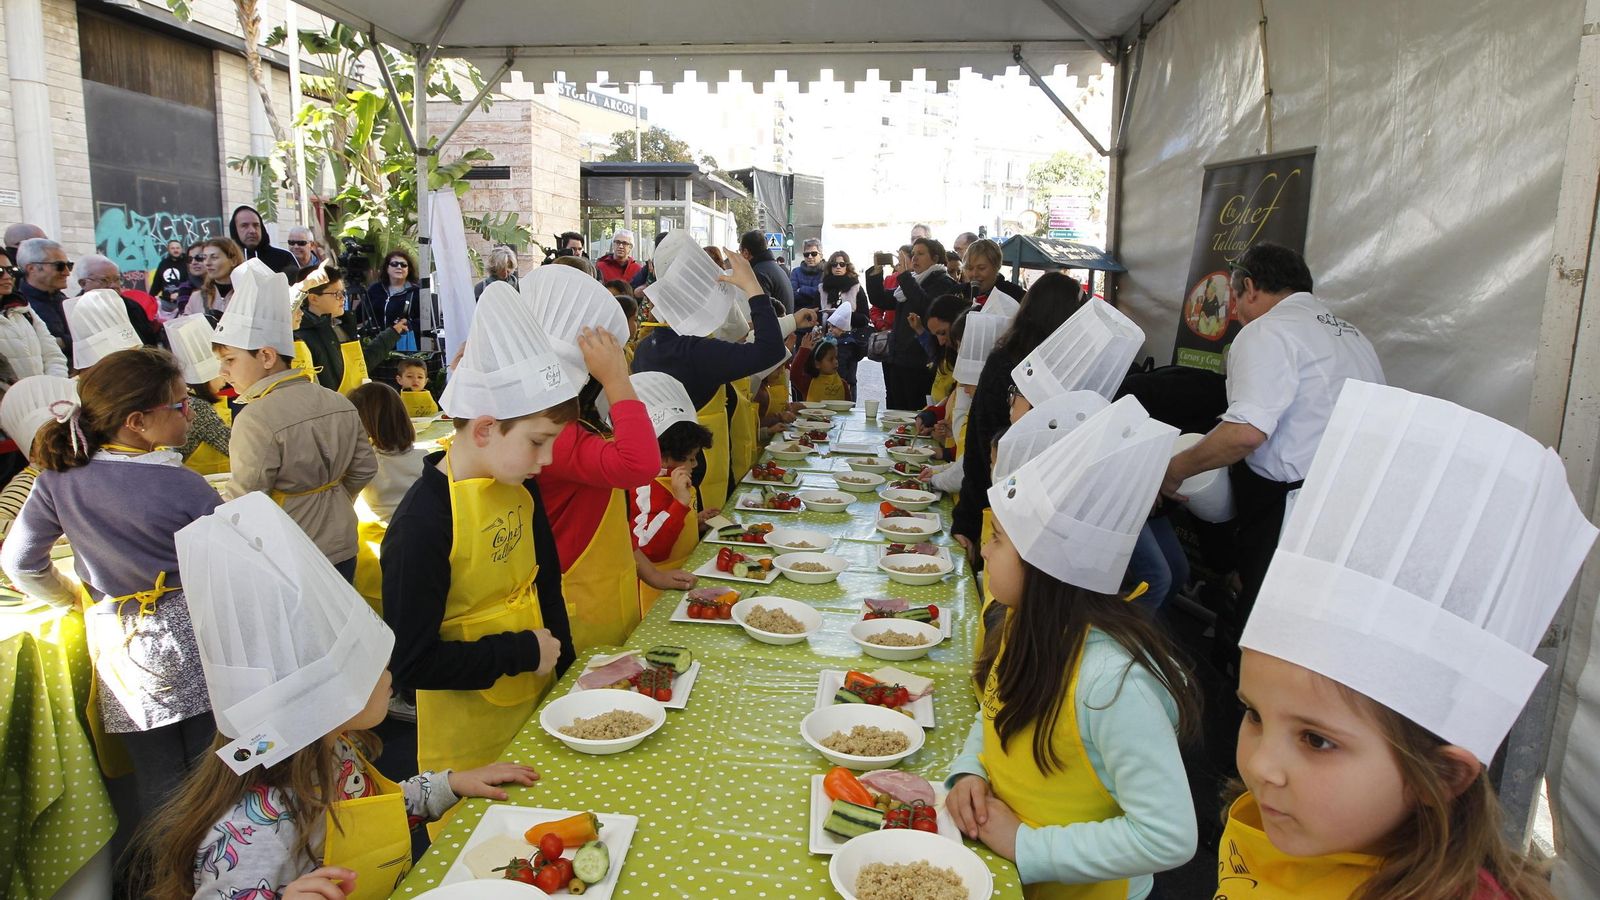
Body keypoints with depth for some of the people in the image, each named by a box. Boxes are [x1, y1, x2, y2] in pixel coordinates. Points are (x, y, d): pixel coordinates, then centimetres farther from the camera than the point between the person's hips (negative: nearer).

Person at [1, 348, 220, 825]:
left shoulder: (59, 478, -5)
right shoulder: (182, 486, -17)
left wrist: (71, 596, 22)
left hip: (119, 643, 4)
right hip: (193, 640, -4)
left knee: (157, 778, 16)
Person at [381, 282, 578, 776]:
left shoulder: (519, 486, -2)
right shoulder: (422, 522, -24)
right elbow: (410, 662, -22)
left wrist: (560, 661, 5)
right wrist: (523, 651, -17)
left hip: (537, 699, 7)